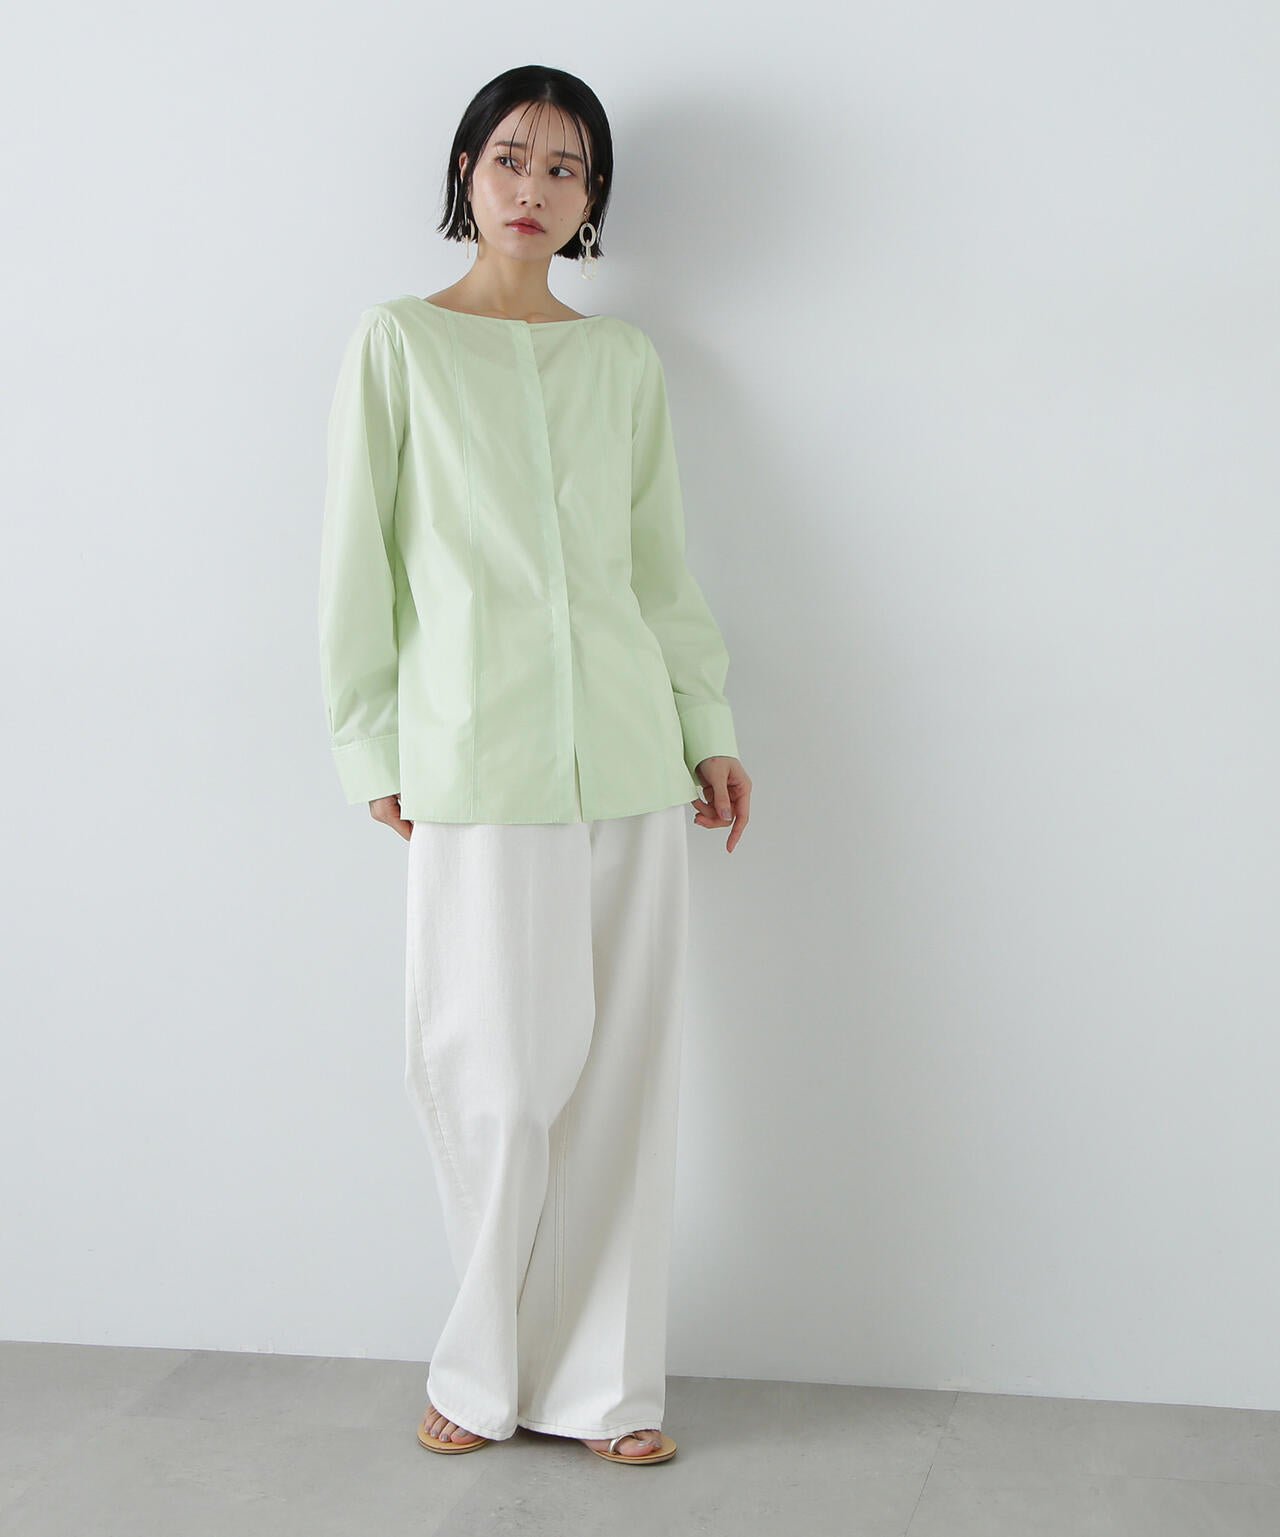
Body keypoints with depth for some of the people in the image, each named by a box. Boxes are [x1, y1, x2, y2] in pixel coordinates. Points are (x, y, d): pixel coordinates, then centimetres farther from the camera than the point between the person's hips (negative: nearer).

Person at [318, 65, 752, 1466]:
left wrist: (709, 728, 12)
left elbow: (663, 562, 16)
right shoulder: (399, 343, 4)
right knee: (504, 1076, -4)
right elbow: (356, 560, 3)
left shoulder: (624, 362, 13)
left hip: (629, 754, 3)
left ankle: (602, 1379, 17)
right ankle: (486, 1371, 17)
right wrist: (374, 751, -1)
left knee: (621, 1073, 4)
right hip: (480, 759, -3)